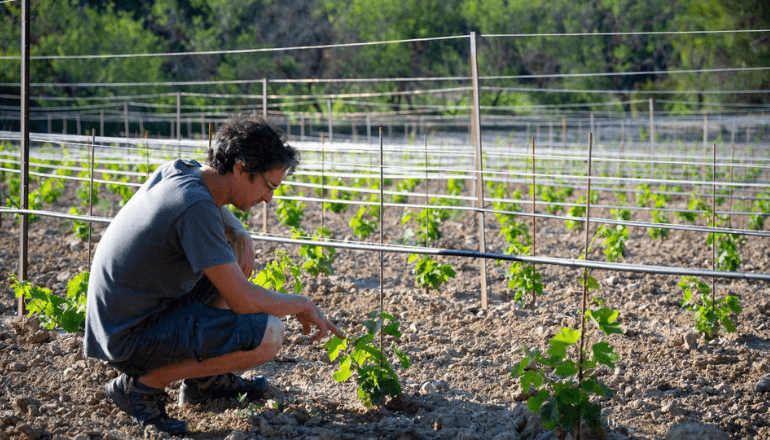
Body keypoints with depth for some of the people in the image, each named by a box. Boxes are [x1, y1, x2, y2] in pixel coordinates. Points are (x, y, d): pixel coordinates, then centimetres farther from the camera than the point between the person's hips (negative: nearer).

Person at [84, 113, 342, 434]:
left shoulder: (181, 170, 4)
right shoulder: (195, 206, -24)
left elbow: (220, 213, 29)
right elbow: (243, 301, -23)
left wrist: (241, 236, 6)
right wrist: (303, 305, -5)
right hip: (131, 339, -10)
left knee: (234, 261, 18)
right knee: (267, 334, -20)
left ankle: (204, 379, 20)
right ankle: (142, 384, -7)